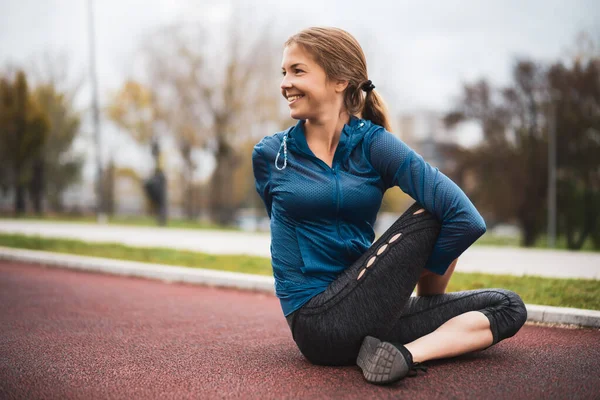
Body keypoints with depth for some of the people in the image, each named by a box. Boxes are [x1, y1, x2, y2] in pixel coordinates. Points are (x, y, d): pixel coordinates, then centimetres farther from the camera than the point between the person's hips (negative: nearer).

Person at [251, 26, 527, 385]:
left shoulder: (374, 144, -4)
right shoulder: (269, 154, -1)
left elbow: (467, 219, -11)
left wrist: (424, 278, -2)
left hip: (361, 310, 3)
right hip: (318, 322, -2)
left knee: (508, 307, -2)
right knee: (431, 214, -14)